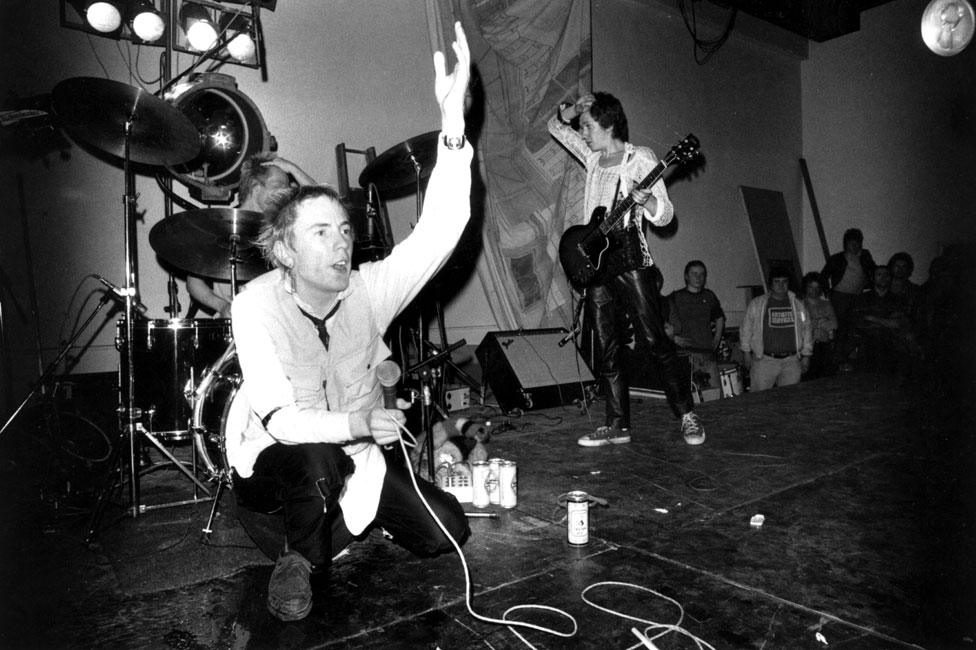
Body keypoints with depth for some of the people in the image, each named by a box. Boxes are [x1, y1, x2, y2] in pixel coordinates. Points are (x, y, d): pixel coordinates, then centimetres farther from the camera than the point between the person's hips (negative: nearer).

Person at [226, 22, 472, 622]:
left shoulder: (368, 290, -15)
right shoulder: (258, 305, -21)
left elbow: (440, 231, -30)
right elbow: (280, 419, -28)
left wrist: (453, 124, -41)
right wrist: (358, 423, -44)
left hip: (357, 453, 3)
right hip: (278, 456, -3)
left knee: (448, 532, -6)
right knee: (318, 460, -38)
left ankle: (355, 516, 20)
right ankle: (301, 561, -6)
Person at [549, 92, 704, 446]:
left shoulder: (640, 158, -2)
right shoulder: (593, 156, 14)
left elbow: (665, 216, -5)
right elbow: (555, 125, 26)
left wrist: (645, 201, -27)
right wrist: (572, 110, 4)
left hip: (629, 260, -6)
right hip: (594, 261, 6)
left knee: (655, 340, -6)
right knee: (606, 349, 4)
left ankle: (687, 416, 6)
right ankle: (617, 425, 10)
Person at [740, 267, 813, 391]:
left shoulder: (798, 305, 11)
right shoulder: (756, 304, 3)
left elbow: (806, 330, 16)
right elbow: (746, 330, 7)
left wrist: (806, 356, 12)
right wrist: (747, 353, 3)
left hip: (791, 362, 3)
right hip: (764, 360, -2)